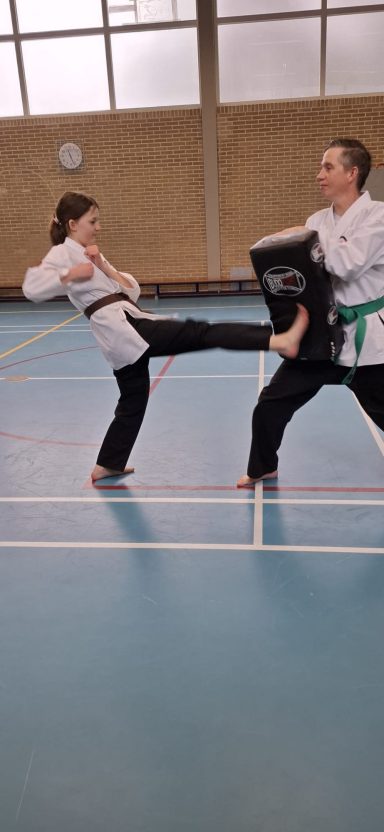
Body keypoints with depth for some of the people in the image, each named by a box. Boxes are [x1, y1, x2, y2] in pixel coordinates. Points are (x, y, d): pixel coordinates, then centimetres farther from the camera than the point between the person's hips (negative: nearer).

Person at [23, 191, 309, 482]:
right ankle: (280, 341, -30)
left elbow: (132, 290, 15)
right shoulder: (63, 253, 0)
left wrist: (104, 267, 1)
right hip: (123, 327, -10)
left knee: (133, 402, 18)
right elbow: (32, 287, -18)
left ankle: (107, 466, 30)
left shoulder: (90, 253, 25)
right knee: (198, 332, -21)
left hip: (126, 330, 10)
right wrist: (71, 275, -24)